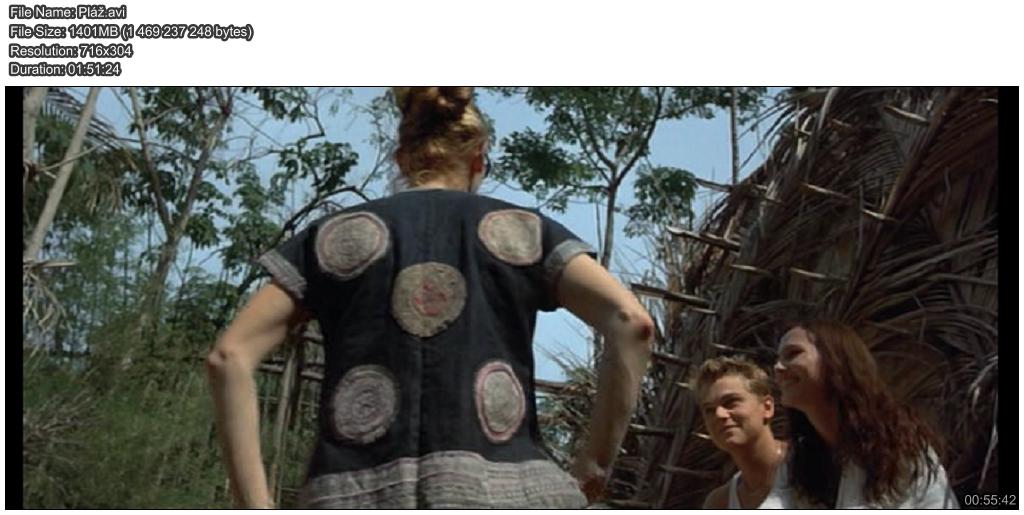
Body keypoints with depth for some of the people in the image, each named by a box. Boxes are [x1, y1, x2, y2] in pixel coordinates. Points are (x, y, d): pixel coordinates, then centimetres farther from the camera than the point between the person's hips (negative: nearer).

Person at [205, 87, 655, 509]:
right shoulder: (523, 230, 15)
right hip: (496, 492, -1)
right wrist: (593, 467, 6)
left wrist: (256, 505, 7)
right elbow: (630, 322, 1)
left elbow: (230, 355, 7)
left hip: (358, 498, 1)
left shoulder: (337, 234, 17)